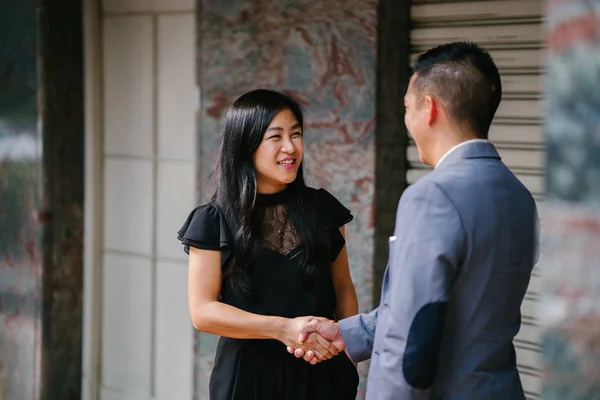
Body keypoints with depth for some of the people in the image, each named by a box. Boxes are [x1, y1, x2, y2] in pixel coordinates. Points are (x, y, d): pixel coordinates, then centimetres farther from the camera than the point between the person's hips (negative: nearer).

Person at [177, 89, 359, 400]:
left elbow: (343, 288, 8)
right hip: (249, 374, -2)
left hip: (320, 374, 2)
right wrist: (282, 329, -19)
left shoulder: (322, 209, 1)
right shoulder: (214, 222, -6)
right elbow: (202, 311, -9)